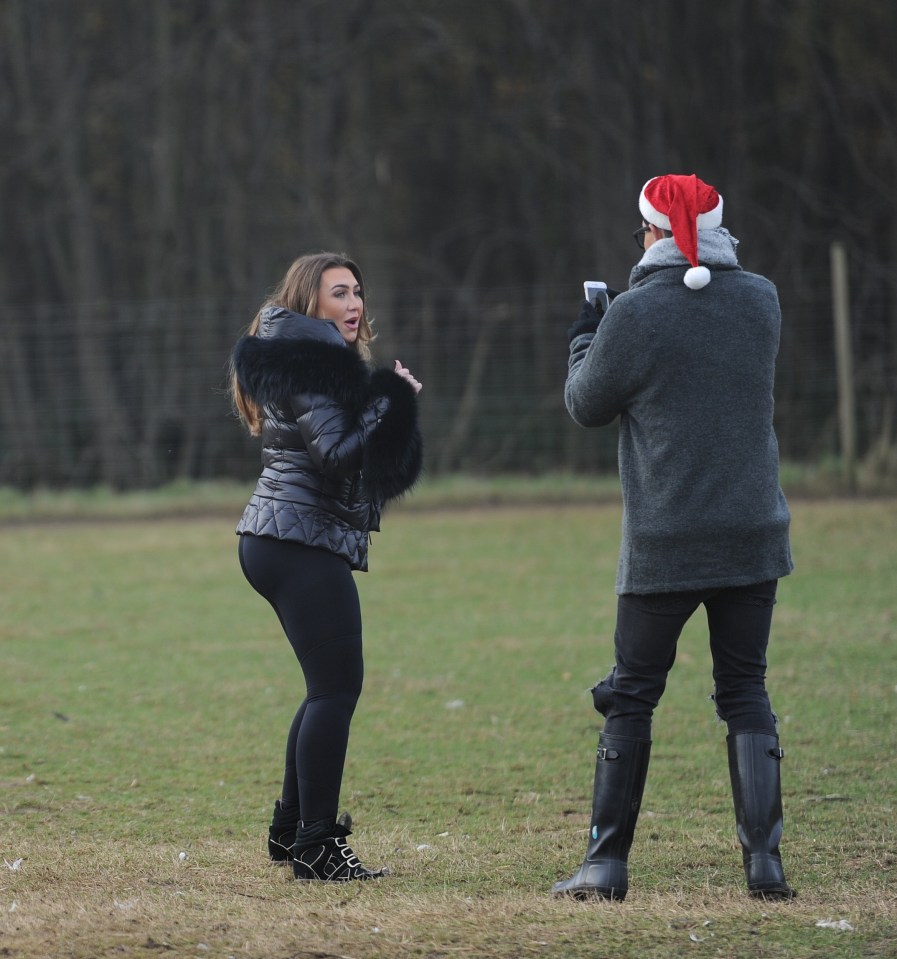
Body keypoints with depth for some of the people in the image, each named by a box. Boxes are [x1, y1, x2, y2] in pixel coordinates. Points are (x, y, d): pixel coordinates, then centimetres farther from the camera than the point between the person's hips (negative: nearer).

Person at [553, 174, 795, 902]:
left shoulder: (634, 316, -11)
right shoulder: (761, 301, 2)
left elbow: (587, 405, 1)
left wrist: (583, 340, 20)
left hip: (664, 544, -3)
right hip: (753, 537, 3)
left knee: (630, 697, 7)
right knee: (746, 692, 10)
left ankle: (607, 864, 7)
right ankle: (765, 860, 0)